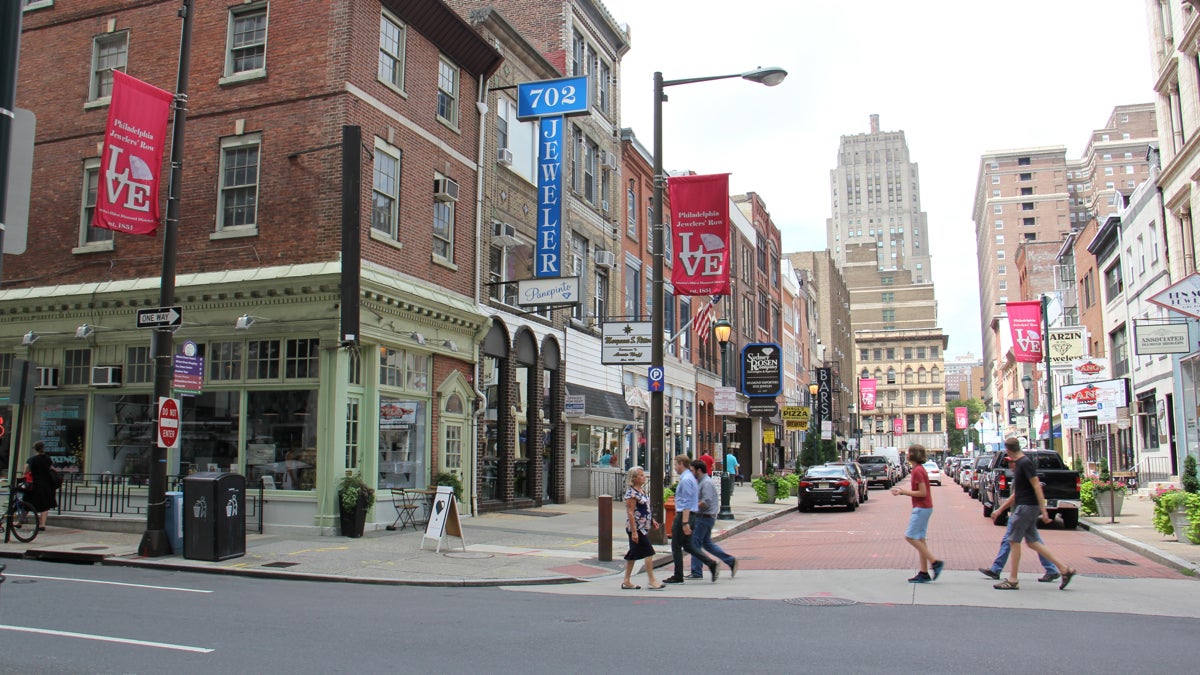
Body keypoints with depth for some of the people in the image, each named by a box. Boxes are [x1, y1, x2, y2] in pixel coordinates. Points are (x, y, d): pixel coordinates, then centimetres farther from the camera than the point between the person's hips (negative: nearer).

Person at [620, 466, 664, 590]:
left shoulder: (642, 490, 13)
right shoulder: (632, 493, -16)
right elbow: (630, 513, -19)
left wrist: (652, 521, 17)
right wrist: (634, 531, -22)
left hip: (644, 527, 9)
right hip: (637, 528, -9)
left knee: (633, 554, 12)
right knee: (649, 553, -7)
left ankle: (626, 581, 18)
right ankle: (652, 581, -1)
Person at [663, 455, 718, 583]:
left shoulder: (685, 480, -17)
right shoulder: (691, 478, 14)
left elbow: (686, 503, -22)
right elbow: (696, 499, 21)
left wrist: (685, 523, -24)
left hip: (684, 515, -10)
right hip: (691, 515, 10)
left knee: (676, 546, 1)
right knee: (687, 546, 15)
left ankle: (678, 577, 9)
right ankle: (711, 564, 6)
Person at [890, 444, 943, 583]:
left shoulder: (918, 470, -17)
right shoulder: (919, 469, 14)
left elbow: (922, 493, -20)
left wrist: (904, 492, -13)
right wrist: (902, 490, 11)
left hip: (921, 508, -10)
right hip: (923, 508, 10)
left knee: (910, 537, -8)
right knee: (920, 539, 9)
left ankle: (934, 562, -6)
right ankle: (924, 573, 10)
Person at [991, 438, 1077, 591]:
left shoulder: (1025, 463, -13)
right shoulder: (1019, 464, 17)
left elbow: (1037, 486, -19)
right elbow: (1016, 494, 23)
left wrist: (1043, 510, -23)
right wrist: (999, 510, 24)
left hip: (1026, 507, -9)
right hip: (1026, 507, 9)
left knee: (1014, 541, -4)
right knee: (1032, 541, 11)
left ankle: (1012, 581, 1)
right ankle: (1065, 569, 13)